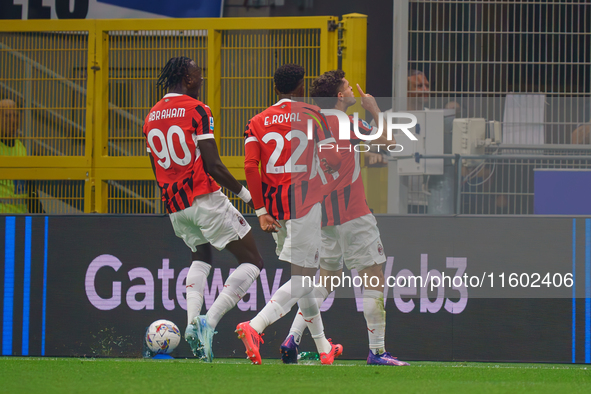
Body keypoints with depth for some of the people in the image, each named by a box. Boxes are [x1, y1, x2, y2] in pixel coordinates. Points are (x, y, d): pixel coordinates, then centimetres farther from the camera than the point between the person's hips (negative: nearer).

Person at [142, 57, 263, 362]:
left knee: (201, 256, 29)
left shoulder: (152, 117, 12)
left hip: (174, 205, 7)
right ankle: (210, 321, -15)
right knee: (252, 262, 0)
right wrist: (247, 194, -7)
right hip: (204, 197, -7)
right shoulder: (196, 110, -9)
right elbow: (213, 165, -15)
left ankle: (192, 321, 5)